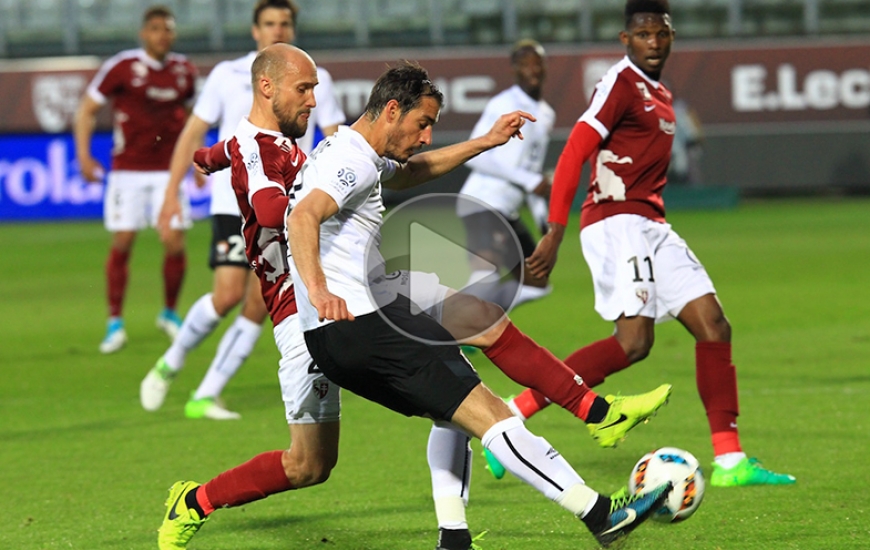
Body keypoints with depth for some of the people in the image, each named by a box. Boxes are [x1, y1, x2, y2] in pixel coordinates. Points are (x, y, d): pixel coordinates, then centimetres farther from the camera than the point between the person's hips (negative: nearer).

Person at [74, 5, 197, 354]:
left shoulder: (184, 71, 4)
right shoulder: (121, 67, -7)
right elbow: (87, 110, 0)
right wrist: (83, 155, -8)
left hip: (169, 169, 2)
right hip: (128, 169, -2)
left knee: (175, 243, -5)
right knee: (121, 244, -4)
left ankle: (169, 313, 17)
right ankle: (115, 323, 7)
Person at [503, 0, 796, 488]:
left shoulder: (660, 96, 20)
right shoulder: (621, 84, -8)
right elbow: (574, 154, -15)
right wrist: (555, 233, -22)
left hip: (651, 226, 9)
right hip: (617, 222, -9)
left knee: (714, 327, 2)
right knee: (634, 341, -20)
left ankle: (730, 462, 2)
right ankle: (514, 412, -15)